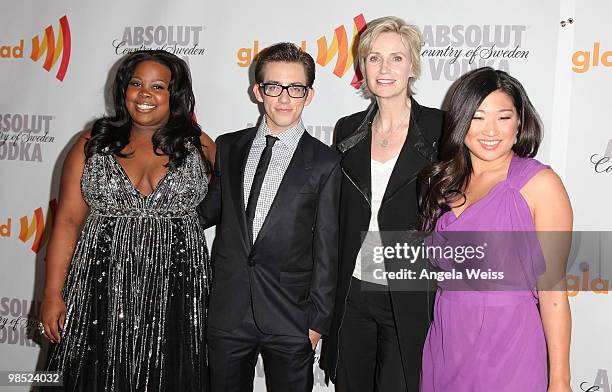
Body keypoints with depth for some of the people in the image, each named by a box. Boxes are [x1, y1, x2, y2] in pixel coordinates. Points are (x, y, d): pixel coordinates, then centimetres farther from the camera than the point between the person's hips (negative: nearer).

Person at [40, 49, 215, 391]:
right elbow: (68, 220, 2)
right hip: (101, 290, 1)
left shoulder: (201, 147, 4)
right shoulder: (92, 145, 5)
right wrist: (53, 295, -3)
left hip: (175, 292, 0)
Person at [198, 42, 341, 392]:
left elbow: (326, 249, -4)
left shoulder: (325, 162, -4)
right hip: (228, 312, 3)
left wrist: (318, 321, -5)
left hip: (290, 321, -3)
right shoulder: (228, 147, 7)